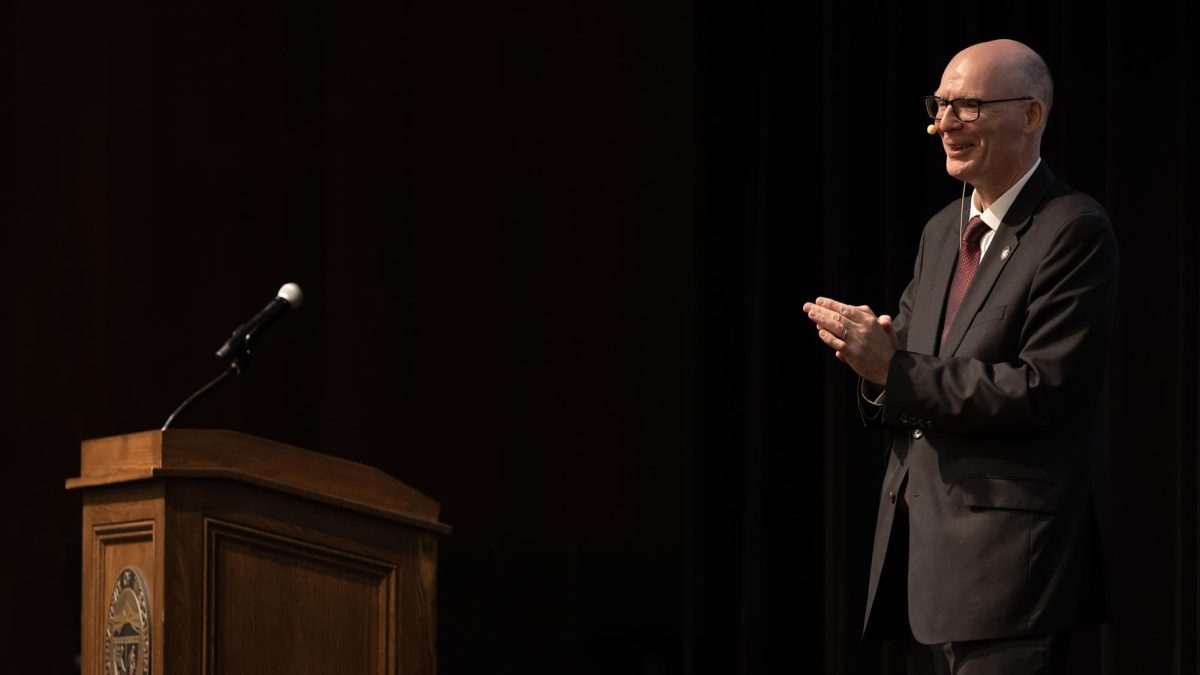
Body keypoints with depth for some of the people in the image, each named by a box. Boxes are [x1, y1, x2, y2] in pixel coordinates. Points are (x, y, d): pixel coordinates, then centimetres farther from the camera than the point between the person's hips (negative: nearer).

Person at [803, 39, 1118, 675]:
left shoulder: (1075, 231, -9)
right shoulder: (941, 231, 18)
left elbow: (1041, 390, -17)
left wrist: (894, 370, -16)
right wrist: (872, 353, -7)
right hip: (919, 549, 8)